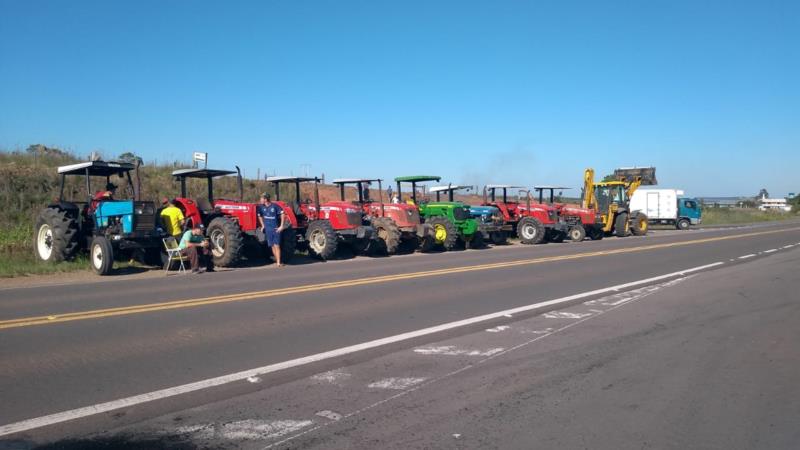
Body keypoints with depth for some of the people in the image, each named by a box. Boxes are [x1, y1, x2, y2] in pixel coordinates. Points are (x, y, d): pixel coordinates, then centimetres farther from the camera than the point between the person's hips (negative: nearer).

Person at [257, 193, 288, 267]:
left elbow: (283, 215, -7)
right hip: (267, 229, 4)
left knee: (277, 245, -7)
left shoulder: (275, 206, -10)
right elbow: (259, 216, 19)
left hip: (276, 229, -4)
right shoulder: (261, 207, 1)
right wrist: (263, 225, 14)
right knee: (272, 246, 6)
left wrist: (282, 226, -9)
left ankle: (278, 262, -7)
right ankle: (277, 260, 16)